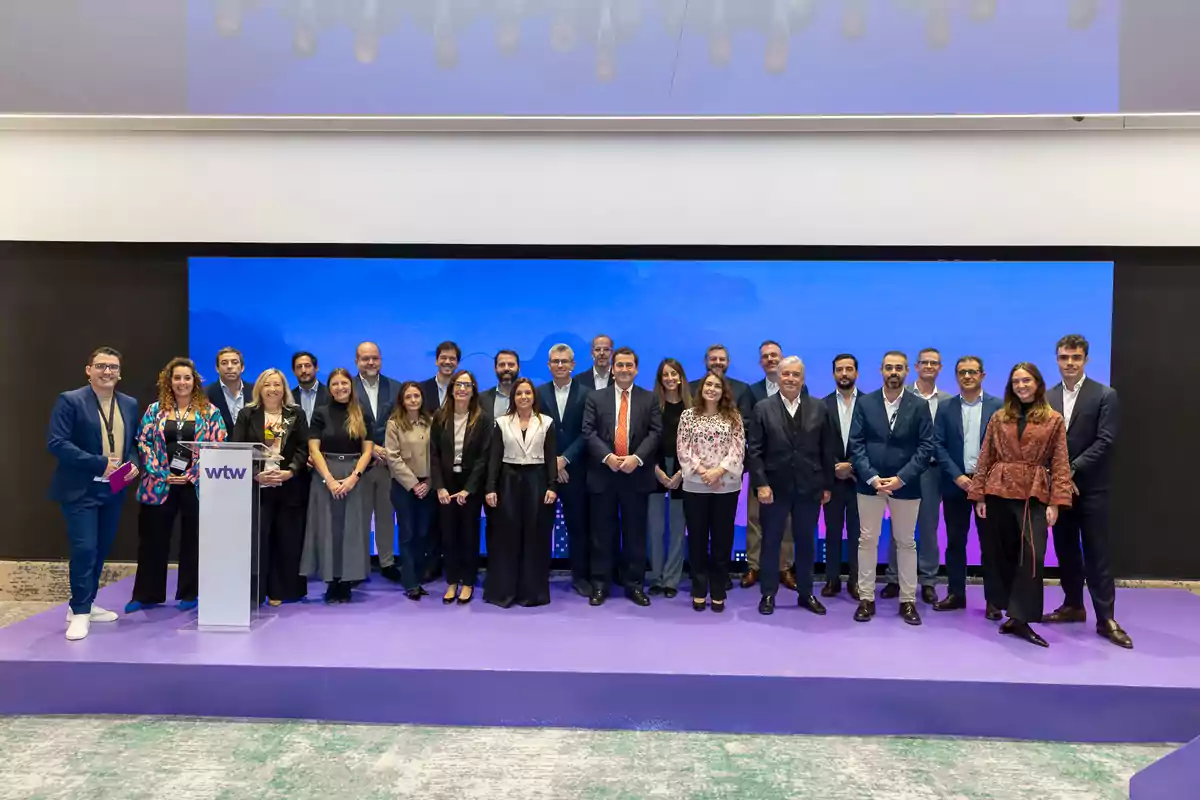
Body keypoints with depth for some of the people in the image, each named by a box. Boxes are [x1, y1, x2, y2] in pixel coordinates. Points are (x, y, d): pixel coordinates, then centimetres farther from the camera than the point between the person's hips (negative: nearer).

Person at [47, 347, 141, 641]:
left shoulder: (130, 404, 10)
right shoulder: (70, 400, -8)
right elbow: (56, 443, -15)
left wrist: (133, 464, -5)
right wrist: (100, 463, -22)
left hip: (114, 490, 6)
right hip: (80, 489, -6)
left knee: (101, 549, 13)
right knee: (84, 549, -9)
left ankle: (86, 604, 27)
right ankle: (80, 612, 4)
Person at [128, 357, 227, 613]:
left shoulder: (209, 412, 2)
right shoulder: (155, 410, 6)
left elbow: (218, 447, -3)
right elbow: (144, 442, 2)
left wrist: (193, 475, -10)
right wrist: (161, 473, -9)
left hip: (196, 484, -1)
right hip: (159, 483, 1)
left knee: (193, 539, 7)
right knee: (153, 539, 7)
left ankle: (189, 594, 18)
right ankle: (147, 594, 20)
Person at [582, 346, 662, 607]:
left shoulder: (649, 399, 8)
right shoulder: (595, 398, 7)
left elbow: (655, 433, -2)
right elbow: (589, 432, -2)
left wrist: (636, 458, -16)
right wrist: (607, 456, -16)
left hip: (636, 475, 0)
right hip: (603, 473, 0)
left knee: (635, 534, 7)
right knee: (602, 533, 6)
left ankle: (634, 585, 18)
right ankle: (599, 585, 15)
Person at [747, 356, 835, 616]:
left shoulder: (819, 409, 4)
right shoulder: (762, 409, -1)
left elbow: (827, 450, 5)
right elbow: (754, 451, -5)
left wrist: (827, 485, 3)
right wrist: (761, 484, -13)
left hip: (809, 488, 2)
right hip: (774, 488, -1)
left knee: (805, 543, 12)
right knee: (771, 543, 8)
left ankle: (806, 593, 26)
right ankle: (768, 594, 20)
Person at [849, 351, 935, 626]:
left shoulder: (919, 406, 0)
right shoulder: (864, 403, 2)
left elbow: (926, 447, -5)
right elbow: (856, 445, -2)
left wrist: (901, 478, -14)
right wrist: (872, 478, -13)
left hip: (906, 485, 0)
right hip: (870, 483, 1)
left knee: (906, 542, 9)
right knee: (867, 540, 5)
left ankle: (908, 600, 20)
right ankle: (866, 598, 16)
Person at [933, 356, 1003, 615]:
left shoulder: (999, 406, 1)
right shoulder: (946, 408, 5)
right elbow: (938, 446, 0)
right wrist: (957, 476, -10)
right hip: (955, 484, 2)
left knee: (990, 543, 4)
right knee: (955, 542, 8)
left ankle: (993, 600, 13)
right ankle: (956, 594, 18)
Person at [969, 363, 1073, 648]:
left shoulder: (1054, 420, 4)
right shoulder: (999, 418, 8)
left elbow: (1060, 464, 0)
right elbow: (985, 458, 7)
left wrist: (1056, 502, -9)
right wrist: (979, 495, 1)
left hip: (1034, 494, -2)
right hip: (999, 492, 2)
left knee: (1032, 555, -11)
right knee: (1003, 554, 7)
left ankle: (1021, 618, -5)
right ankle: (1016, 612, 21)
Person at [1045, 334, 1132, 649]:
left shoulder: (1105, 395, -4)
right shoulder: (1048, 397, 7)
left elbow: (1104, 441, -11)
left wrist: (1072, 469, -17)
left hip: (1090, 486, -4)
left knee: (1096, 553, -1)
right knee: (1065, 550, 11)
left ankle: (1105, 618, 7)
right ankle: (1073, 606, 23)